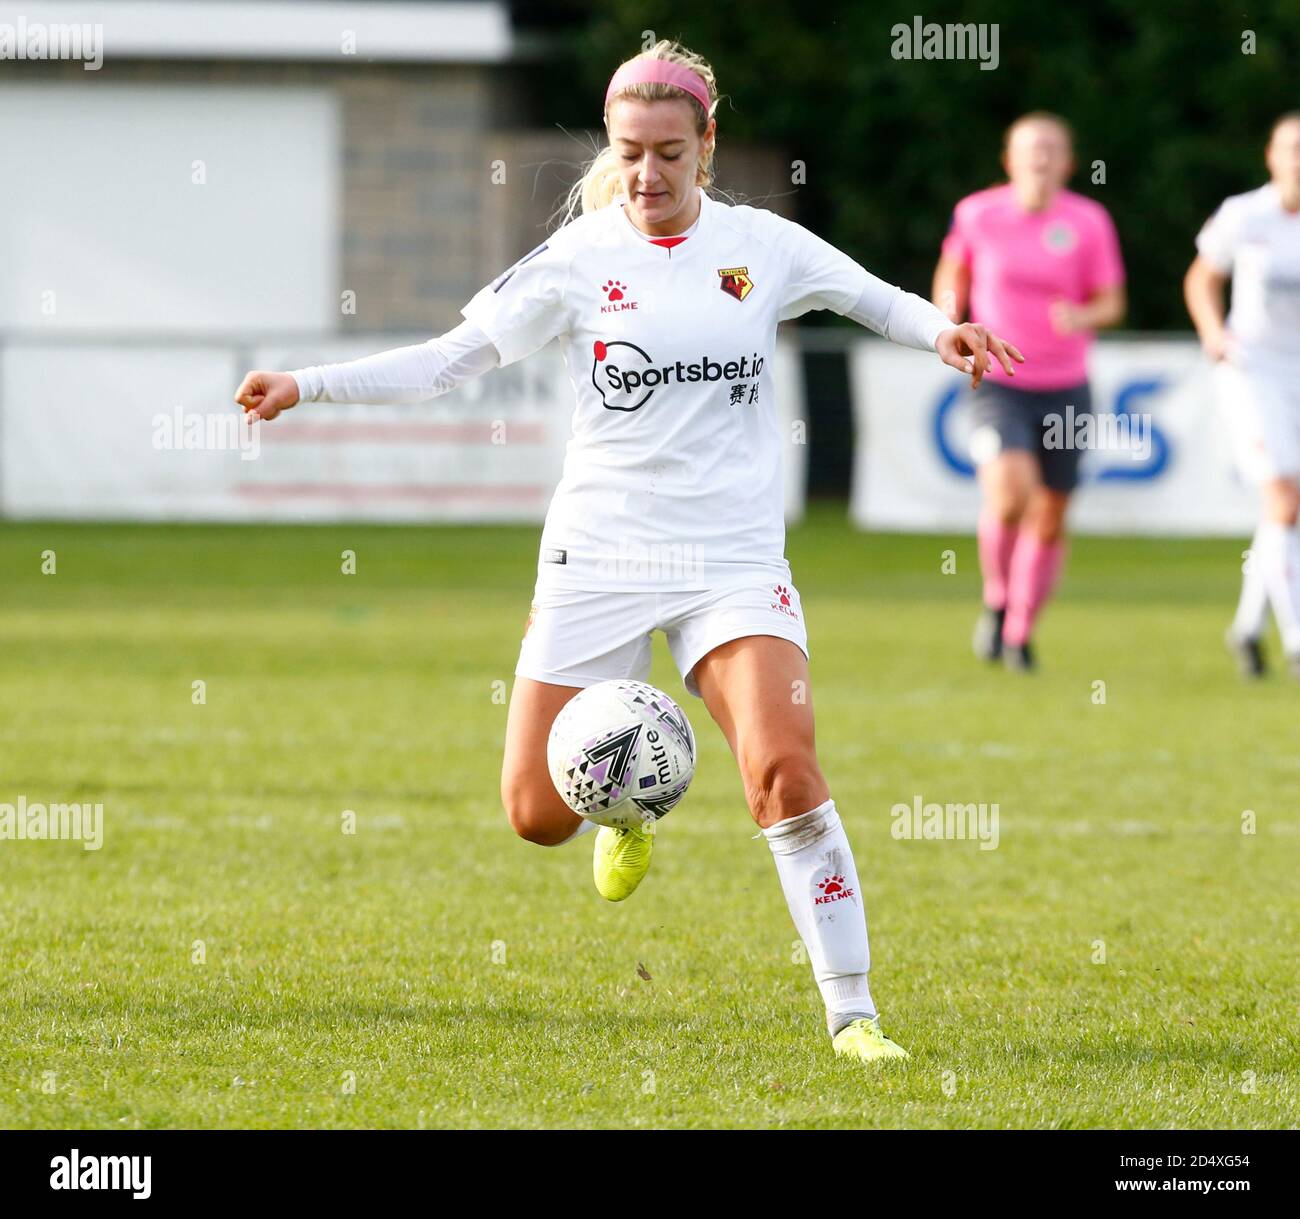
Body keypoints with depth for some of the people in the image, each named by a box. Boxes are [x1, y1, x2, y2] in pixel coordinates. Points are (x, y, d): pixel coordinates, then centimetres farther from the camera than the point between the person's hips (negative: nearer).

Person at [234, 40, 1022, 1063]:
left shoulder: (760, 246, 2)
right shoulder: (580, 258, 0)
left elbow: (874, 297, 15)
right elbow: (450, 360, 2)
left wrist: (942, 332, -7)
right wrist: (306, 386, -7)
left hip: (735, 559, -1)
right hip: (599, 555, 1)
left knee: (786, 770, -22)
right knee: (538, 813, -3)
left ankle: (852, 1010, -12)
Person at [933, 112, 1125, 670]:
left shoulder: (1088, 221, -4)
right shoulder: (977, 213, -3)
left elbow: (1111, 302, 1)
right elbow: (952, 269, 15)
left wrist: (1081, 317, -20)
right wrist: (949, 319, -3)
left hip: (1065, 389, 2)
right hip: (997, 384, -2)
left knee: (1050, 518, 7)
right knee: (1009, 491, -25)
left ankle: (1020, 631, 27)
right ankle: (996, 600, 1)